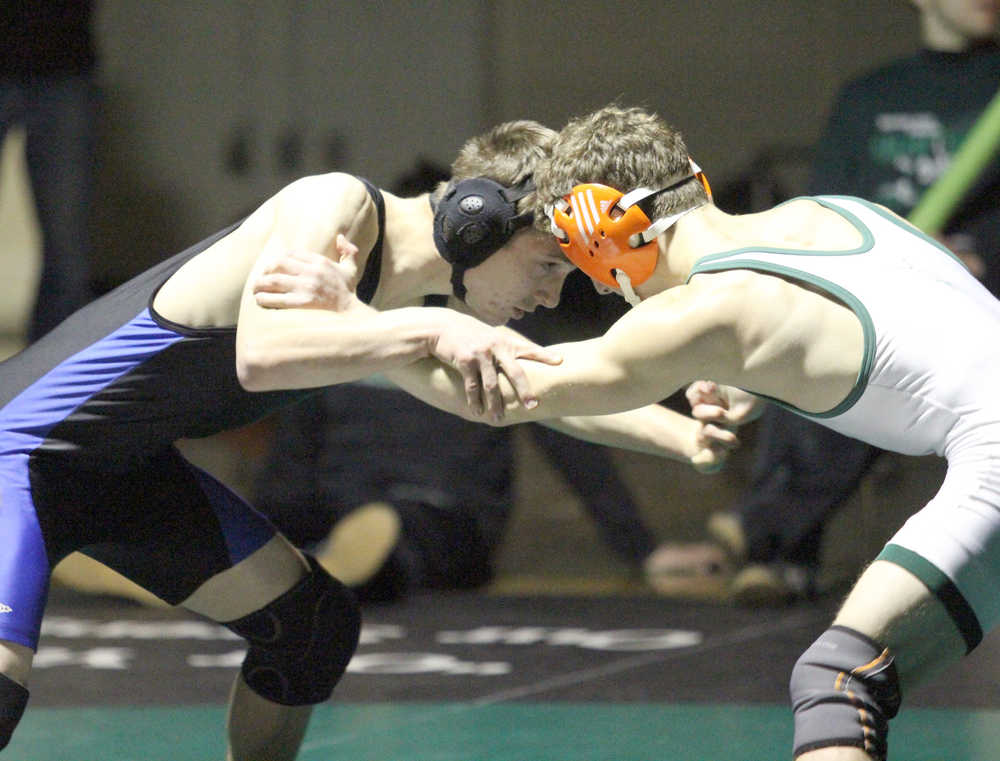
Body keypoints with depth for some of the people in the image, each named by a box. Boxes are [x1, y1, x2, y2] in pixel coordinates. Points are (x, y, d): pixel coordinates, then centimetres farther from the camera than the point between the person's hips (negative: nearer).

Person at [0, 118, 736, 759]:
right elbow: (261, 354, -41)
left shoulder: (423, 302, 2)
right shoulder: (337, 205, -24)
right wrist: (433, 331, -48)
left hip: (129, 469, 10)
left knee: (314, 628, 14)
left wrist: (687, 435, 0)